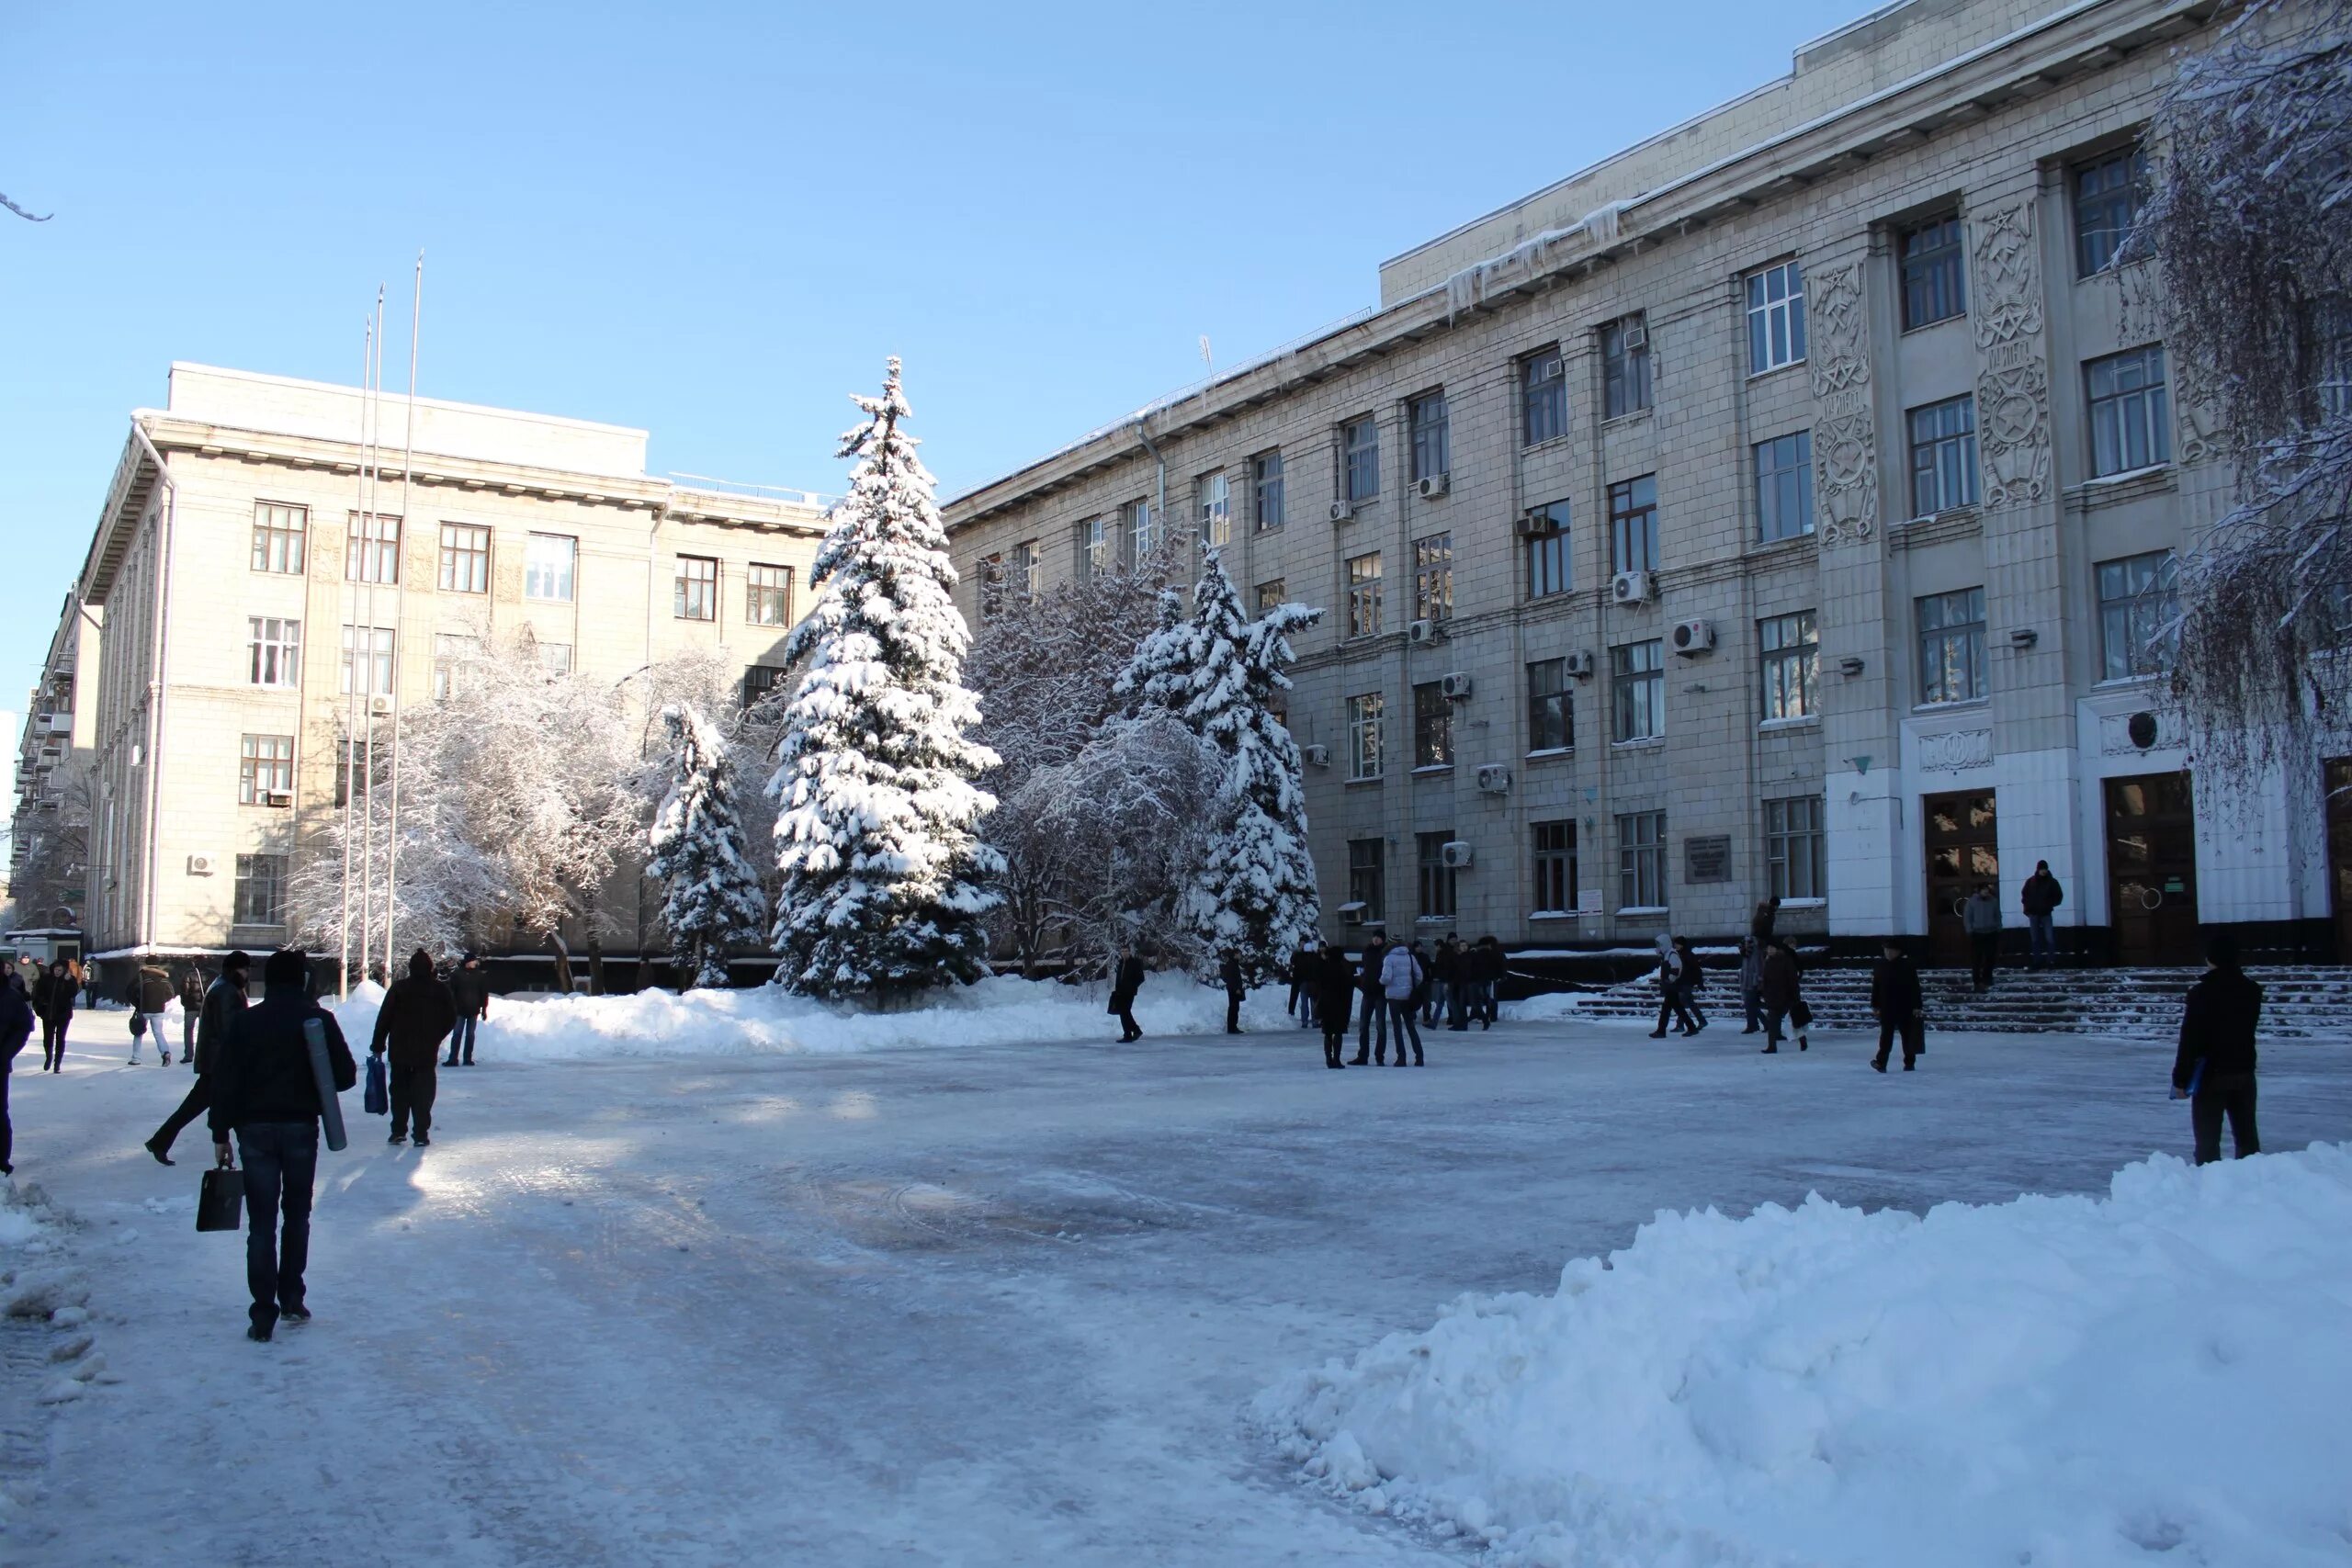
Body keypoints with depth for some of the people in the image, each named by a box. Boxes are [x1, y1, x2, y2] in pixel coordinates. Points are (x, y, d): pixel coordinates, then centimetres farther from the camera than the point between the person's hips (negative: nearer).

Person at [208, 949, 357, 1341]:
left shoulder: (244, 1021, -1)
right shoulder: (318, 1018, -3)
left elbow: (224, 1083, -3)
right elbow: (345, 1075, -4)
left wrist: (221, 1134, 4)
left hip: (255, 1129, 0)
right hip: (301, 1128, 0)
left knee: (261, 1223, 2)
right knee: (297, 1215, 17)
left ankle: (263, 1314, -1)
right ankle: (291, 1298, 20)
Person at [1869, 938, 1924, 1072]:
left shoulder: (1907, 966, -4)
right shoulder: (1880, 966, 6)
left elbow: (1915, 987, -5)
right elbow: (1875, 987, 9)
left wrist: (1917, 1006, -10)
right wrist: (1875, 1006, 7)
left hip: (1904, 1008, -2)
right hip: (1886, 1008, 2)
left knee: (1907, 1035, 8)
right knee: (1886, 1035, -6)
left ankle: (1909, 1062, 19)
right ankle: (1881, 1062, -15)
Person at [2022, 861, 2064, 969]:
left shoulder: (2052, 882, -2)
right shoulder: (2030, 881, 2)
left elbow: (2059, 896, 5)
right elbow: (2024, 895, 10)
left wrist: (2050, 904, -8)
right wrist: (2028, 906, -3)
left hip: (2046, 914, -2)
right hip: (2033, 914, 2)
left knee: (2050, 939, -9)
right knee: (2035, 940, 5)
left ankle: (2052, 961, -6)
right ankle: (2037, 962, 8)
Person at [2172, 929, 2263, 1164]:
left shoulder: (2201, 993, -15)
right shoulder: (2252, 990, 2)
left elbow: (2190, 1040, -16)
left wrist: (2180, 1079, -11)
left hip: (2211, 1075, -5)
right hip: (2244, 1072, 6)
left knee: (2207, 1140, -1)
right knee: (2247, 1136, 15)